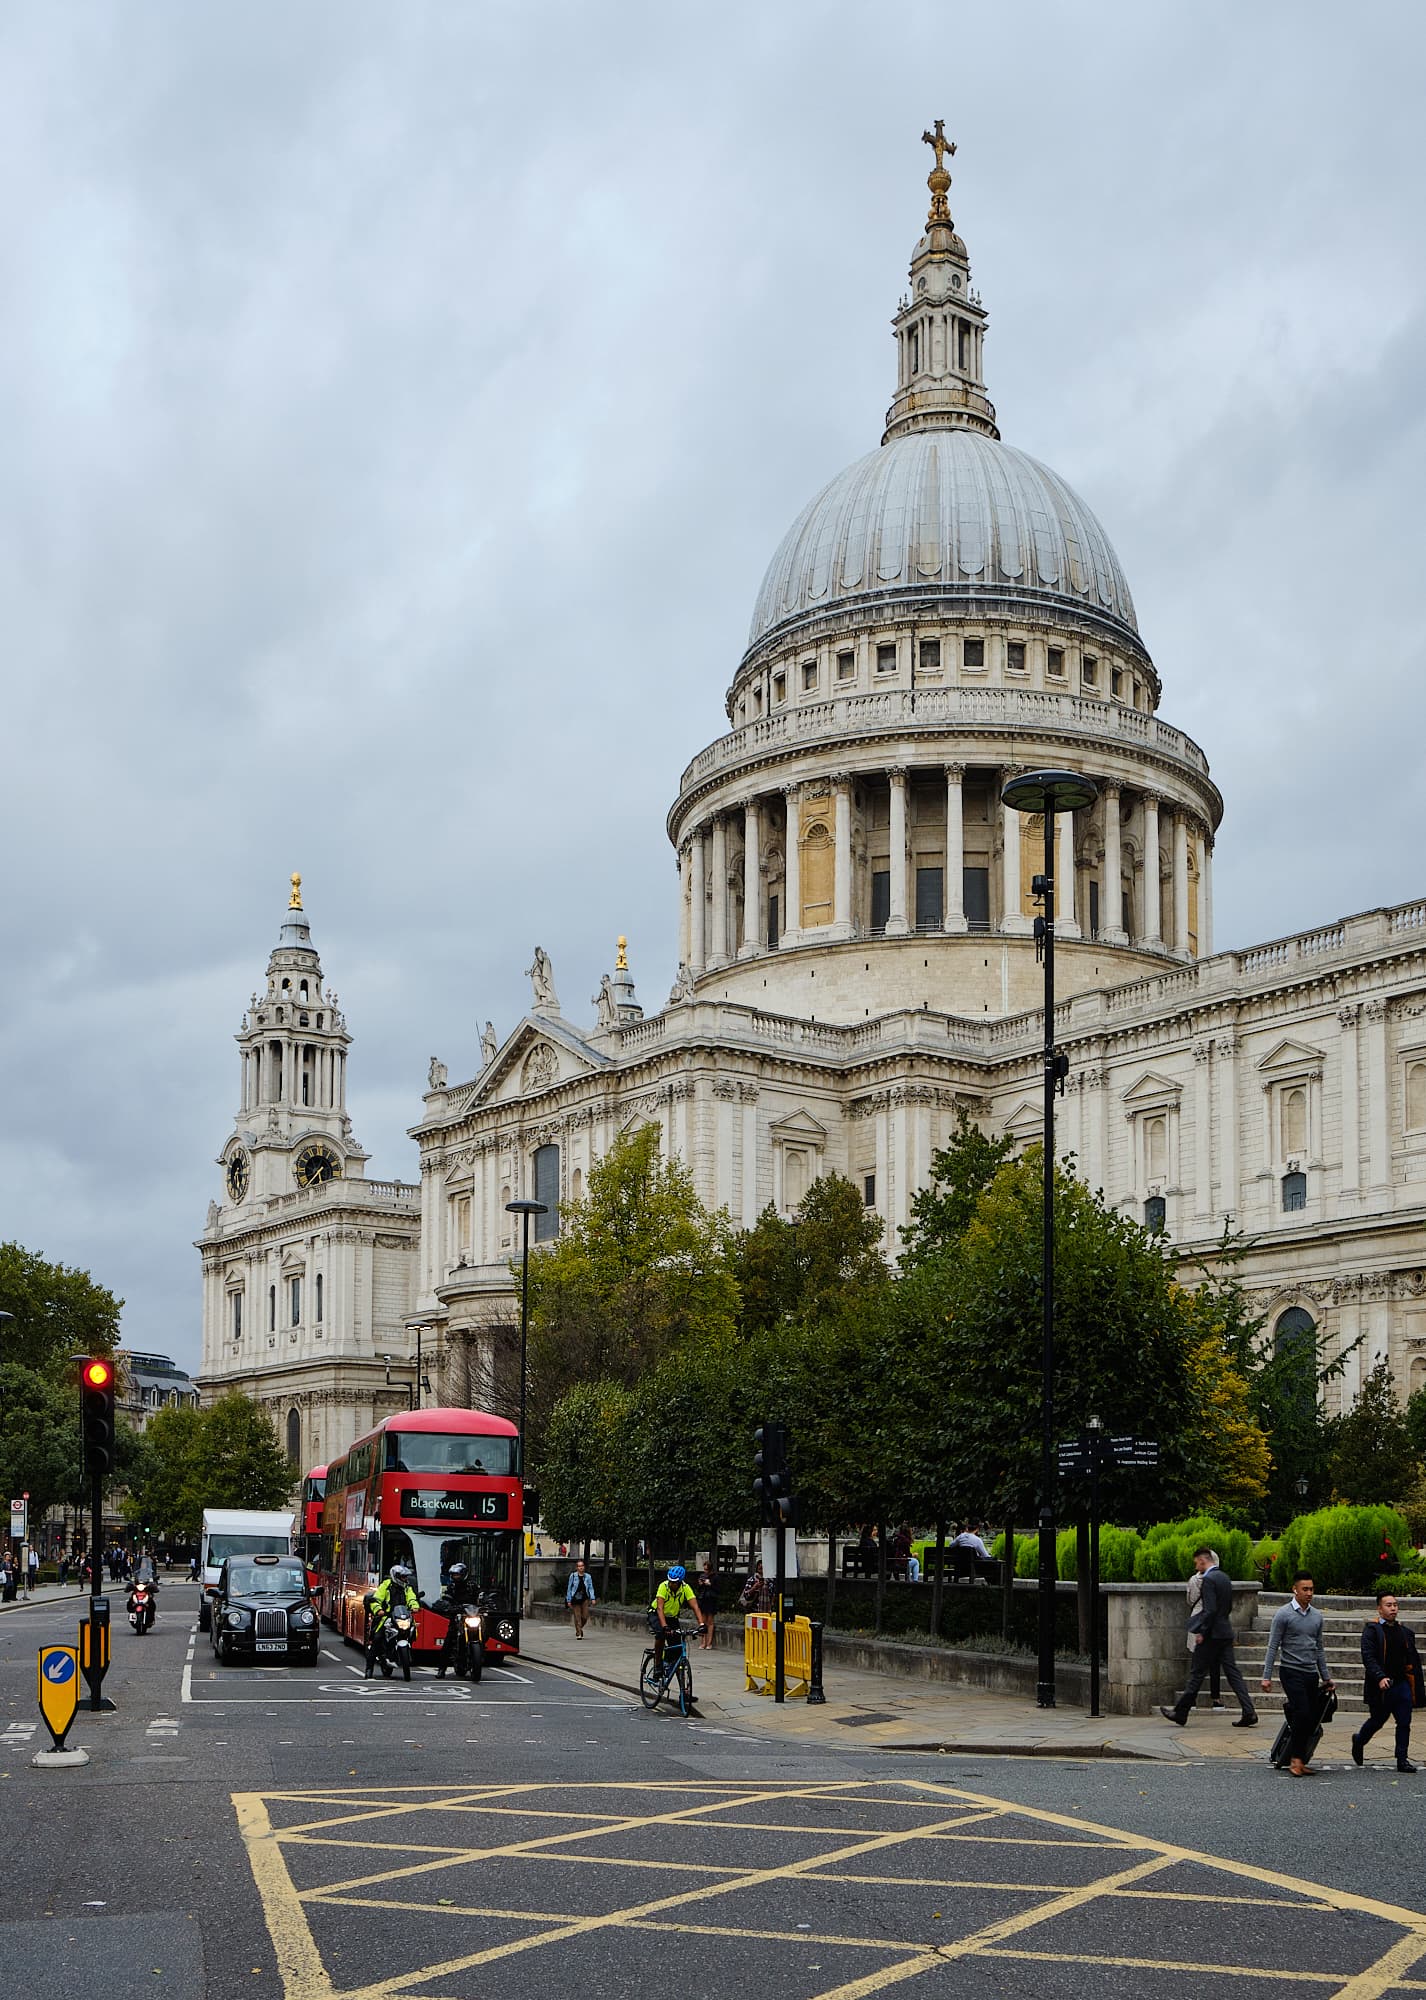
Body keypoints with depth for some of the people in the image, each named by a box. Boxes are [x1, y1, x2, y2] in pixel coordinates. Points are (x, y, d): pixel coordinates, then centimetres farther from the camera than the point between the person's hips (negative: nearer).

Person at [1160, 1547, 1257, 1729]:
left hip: (1211, 1633, -8)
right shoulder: (1225, 1578, 13)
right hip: (1226, 1633, 8)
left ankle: (1180, 1713, 9)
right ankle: (1249, 1713, -1)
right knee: (1233, 1673, 6)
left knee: (1196, 1673, 1)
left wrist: (1202, 1632, -14)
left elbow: (1210, 1610, -21)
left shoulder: (1208, 1579, -15)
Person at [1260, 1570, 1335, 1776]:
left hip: (1311, 1674, 6)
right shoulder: (1283, 1614, -5)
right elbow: (1273, 1647, -5)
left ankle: (1297, 1760, 10)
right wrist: (1267, 1676, -10)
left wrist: (1326, 1677, 20)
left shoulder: (1316, 1616, 12)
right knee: (1303, 1714, -18)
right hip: (1291, 1672, -6)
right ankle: (1296, 1759, -7)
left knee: (1312, 1719, 2)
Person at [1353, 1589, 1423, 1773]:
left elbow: (1413, 1660, 13)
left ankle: (1402, 1759, 6)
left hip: (1402, 1684, 4)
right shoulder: (1371, 1630, -6)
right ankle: (1358, 1742, 36)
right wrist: (1380, 1678, -27)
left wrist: (1417, 1687, 8)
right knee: (1377, 1721, 9)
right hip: (1381, 1686, -4)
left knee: (1404, 1723, -2)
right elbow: (1368, 1657, -15)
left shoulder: (1405, 1632, 11)